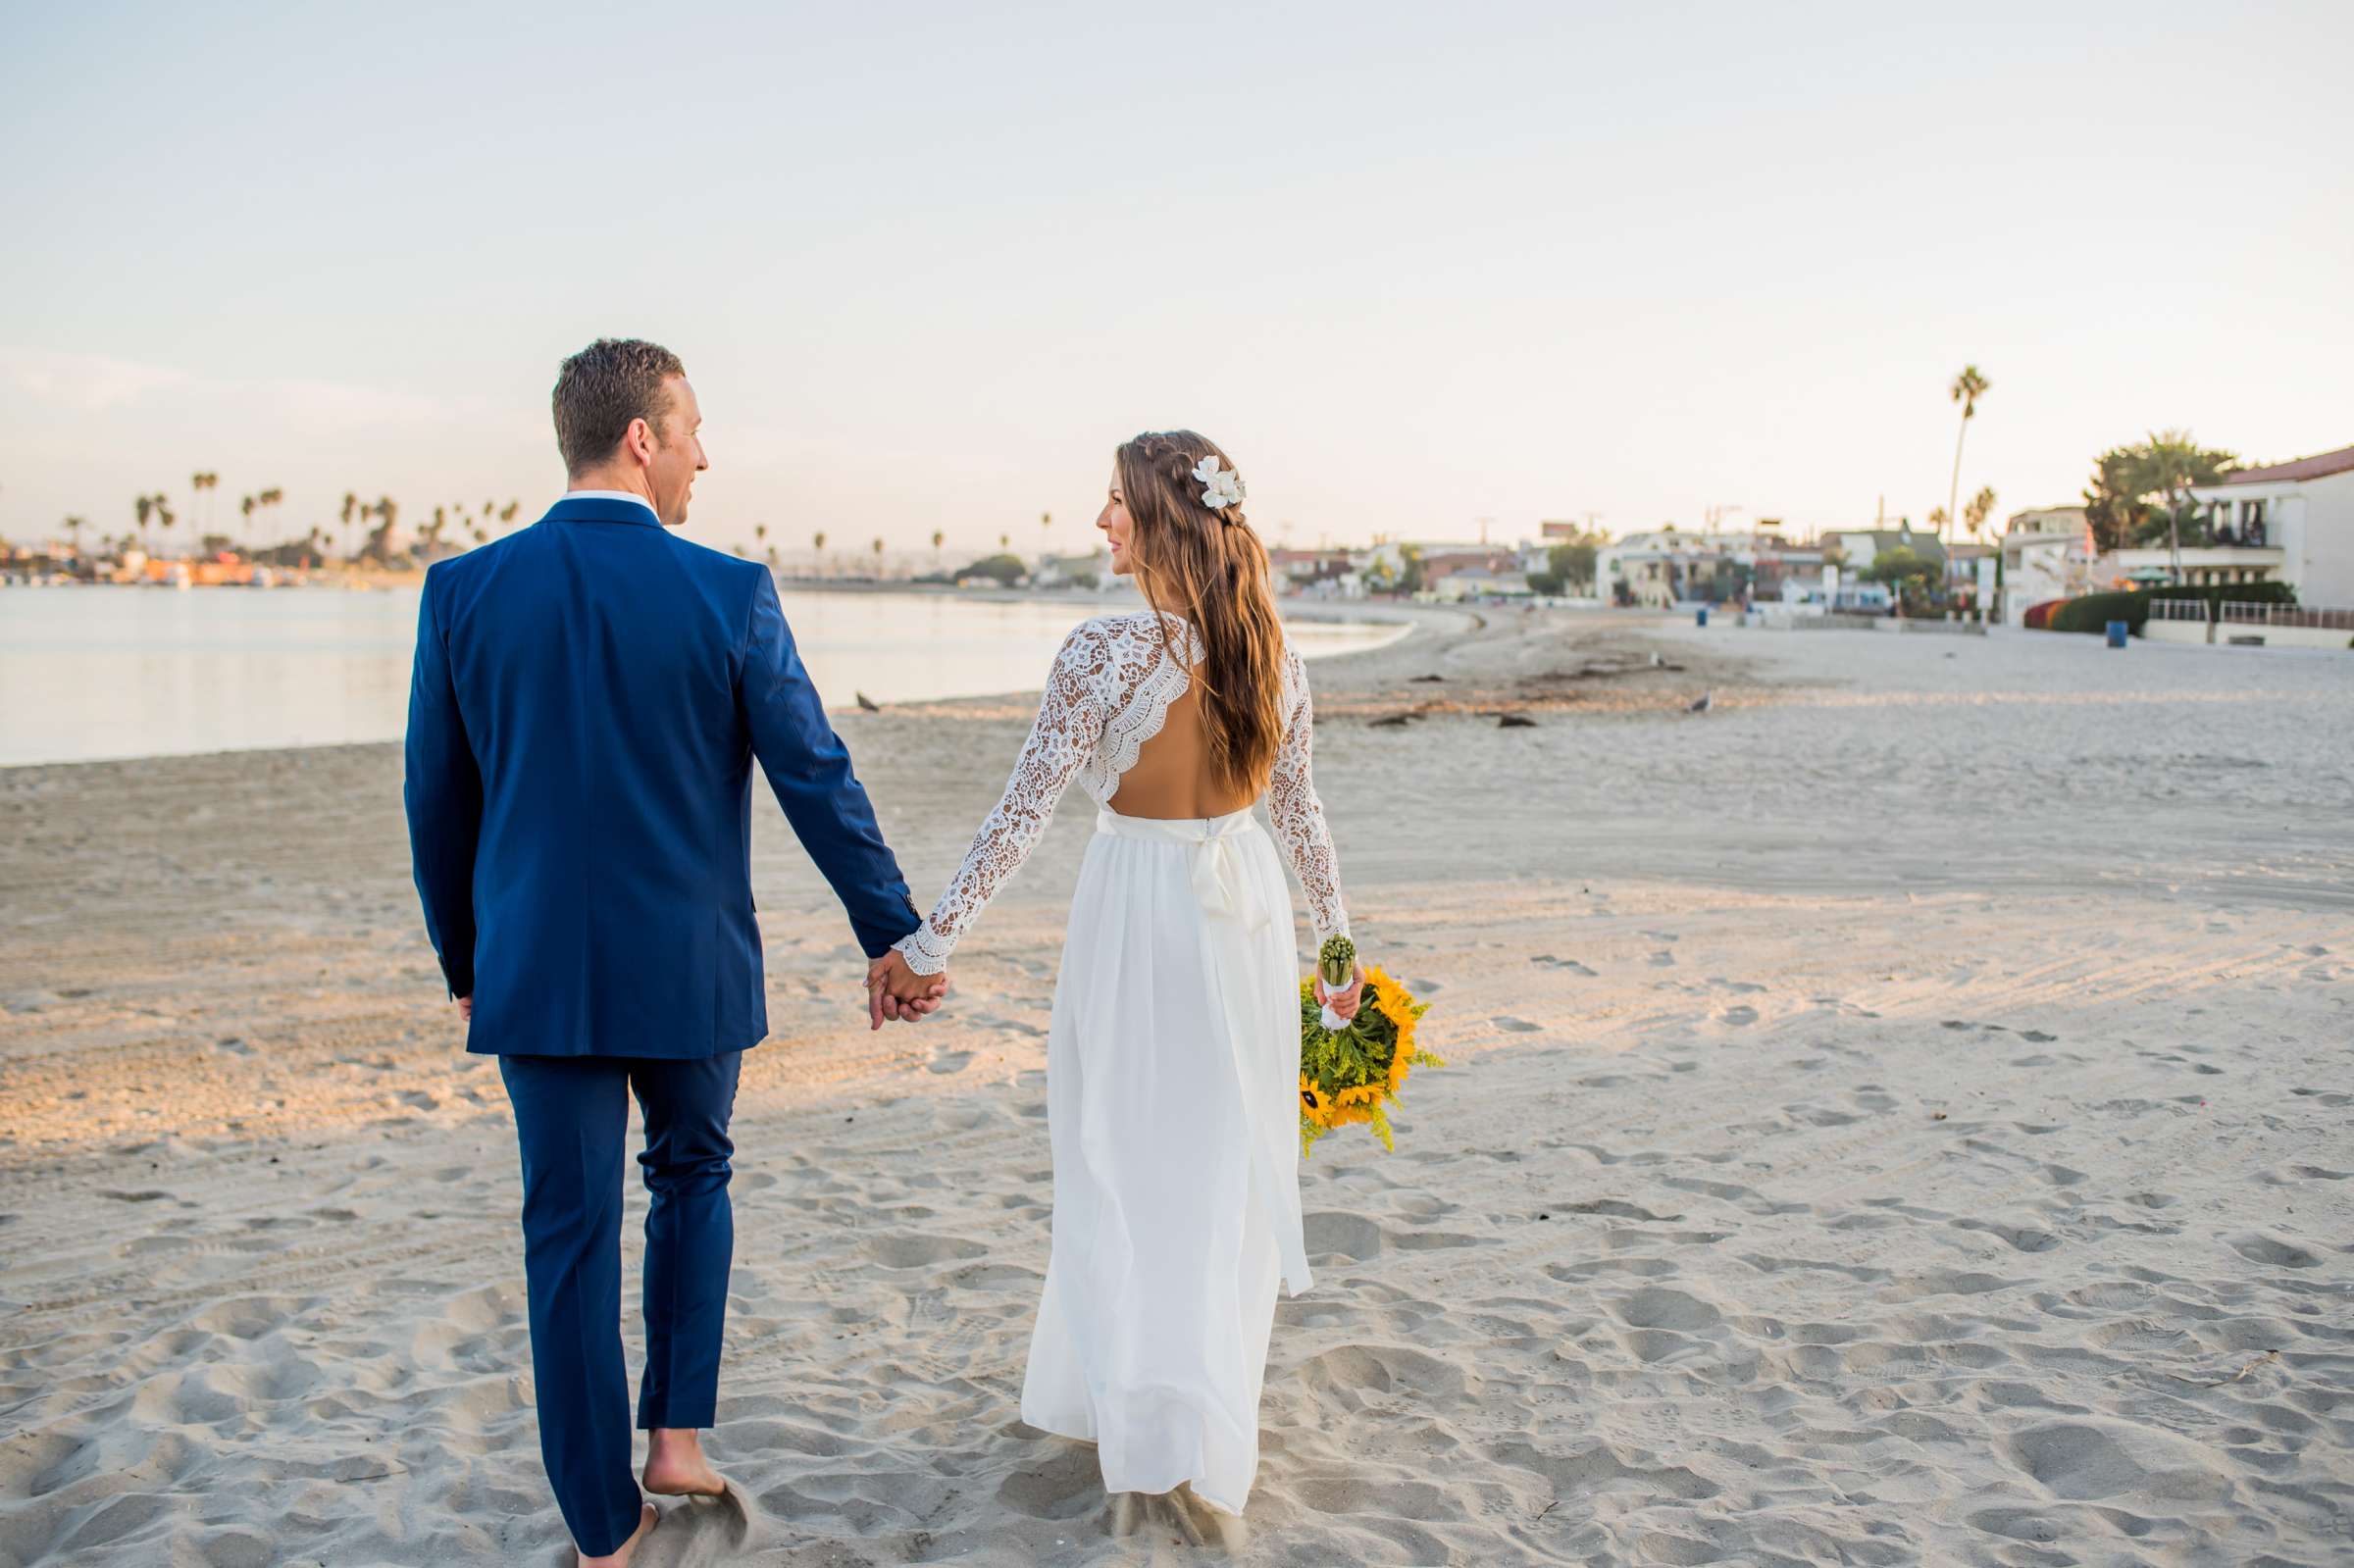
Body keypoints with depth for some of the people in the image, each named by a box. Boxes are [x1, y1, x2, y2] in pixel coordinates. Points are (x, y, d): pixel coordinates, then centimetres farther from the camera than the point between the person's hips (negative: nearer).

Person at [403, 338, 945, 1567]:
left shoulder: (463, 590, -3)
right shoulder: (728, 593, -10)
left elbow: (437, 802, 3)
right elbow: (818, 783, -8)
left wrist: (466, 964, 16)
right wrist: (894, 937, 2)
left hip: (539, 968, 1)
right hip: (689, 966, -1)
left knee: (572, 1236, 9)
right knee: (692, 1175, 24)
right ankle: (677, 1433, 22)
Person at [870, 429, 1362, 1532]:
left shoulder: (1104, 650, -17)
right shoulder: (1273, 653, -1)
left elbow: (1025, 808, -17)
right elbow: (1298, 810, 7)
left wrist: (929, 939, -11)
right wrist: (1336, 937, 19)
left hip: (1135, 908, -5)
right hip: (1244, 904, 5)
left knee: (1124, 1167, 9)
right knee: (1227, 1165, 15)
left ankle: (1142, 1430, 11)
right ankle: (1209, 1430, 25)